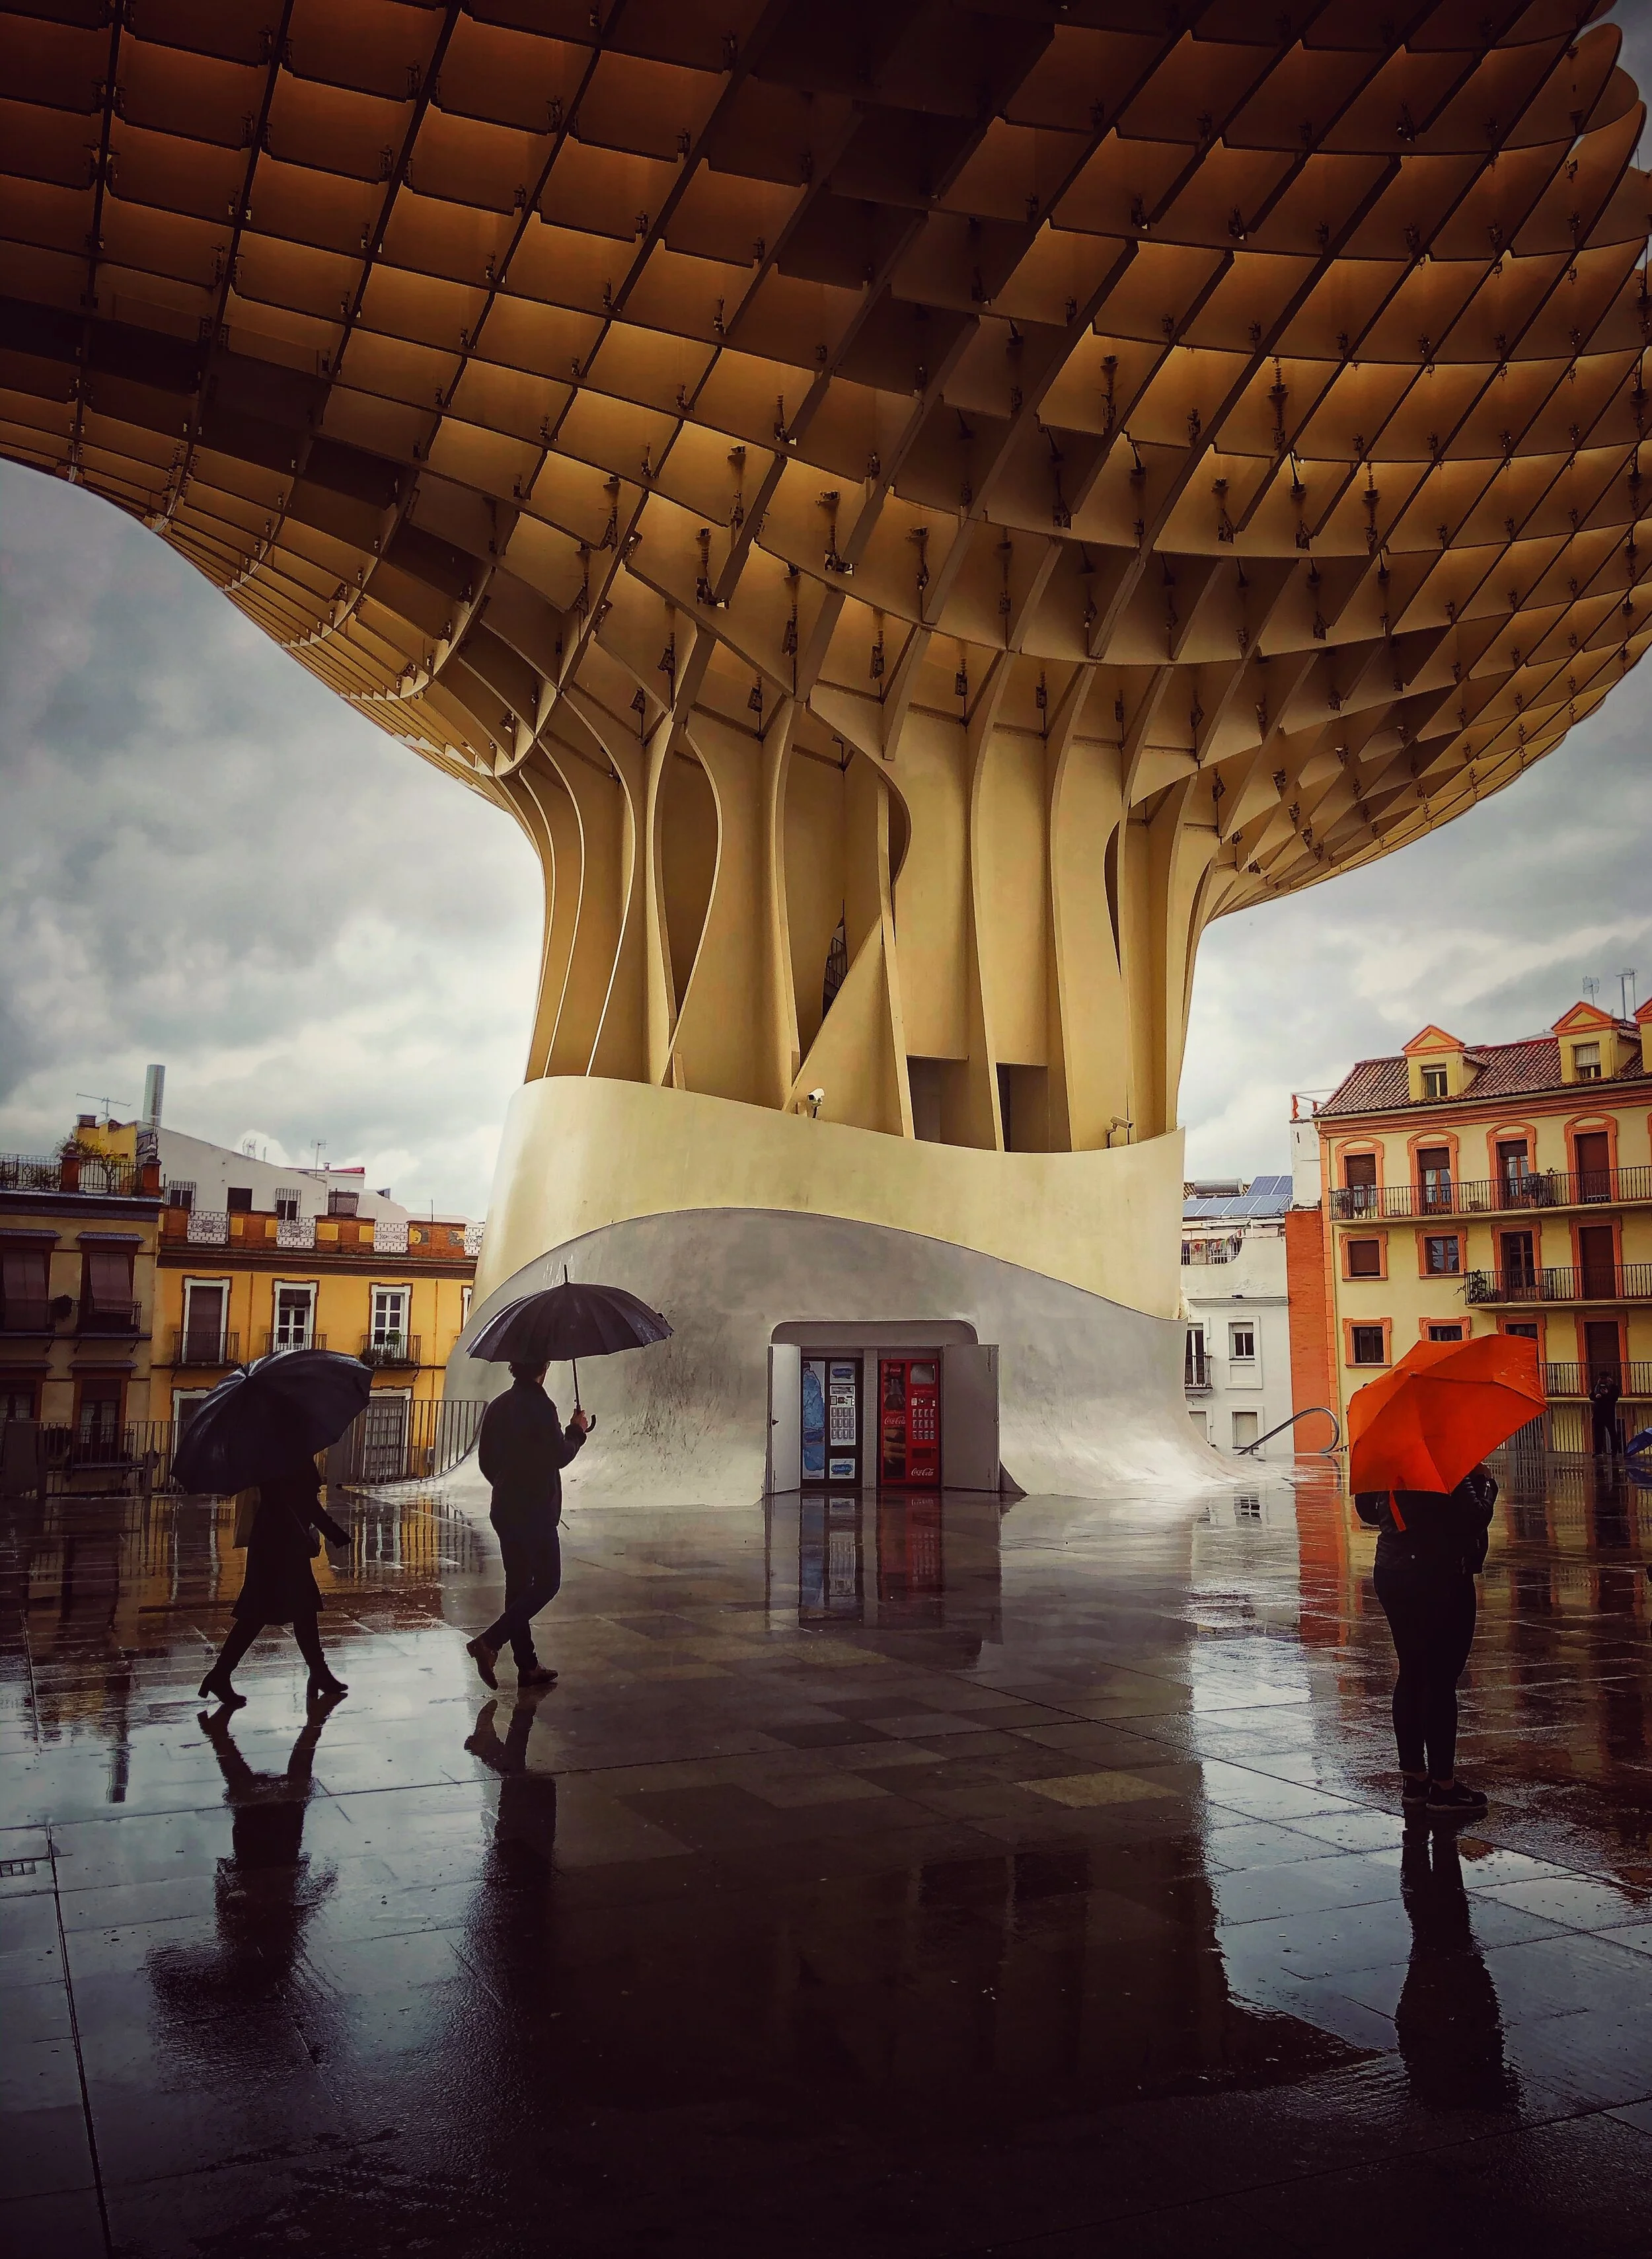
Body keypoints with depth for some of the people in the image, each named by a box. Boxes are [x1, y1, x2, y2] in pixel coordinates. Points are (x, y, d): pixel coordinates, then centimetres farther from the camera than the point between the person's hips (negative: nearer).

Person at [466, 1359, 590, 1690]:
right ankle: (490, 1642, -13)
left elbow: (486, 1459, 14)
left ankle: (527, 1665, 15)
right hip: (537, 1511, -8)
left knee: (518, 1585, 11)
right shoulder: (539, 1405, -16)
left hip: (504, 1510, 8)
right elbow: (560, 1455, -16)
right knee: (546, 1584, 0)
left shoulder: (498, 1406, 8)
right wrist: (577, 1430, 1)